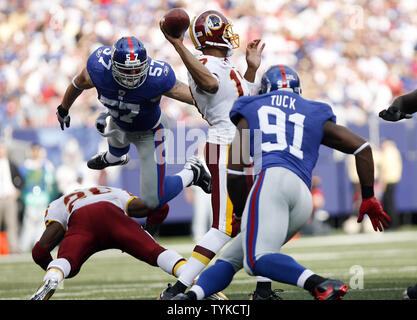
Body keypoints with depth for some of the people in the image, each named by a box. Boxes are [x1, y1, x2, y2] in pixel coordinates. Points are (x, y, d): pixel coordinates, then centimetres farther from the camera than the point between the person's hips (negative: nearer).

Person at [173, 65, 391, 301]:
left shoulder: (251, 112, 22)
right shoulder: (316, 115, 31)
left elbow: (235, 172, 14)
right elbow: (362, 147, 26)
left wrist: (241, 213, 25)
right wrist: (368, 198, 31)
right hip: (304, 201, 5)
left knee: (259, 259, -24)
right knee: (231, 258, 12)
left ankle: (321, 284, -44)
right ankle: (192, 295, -12)